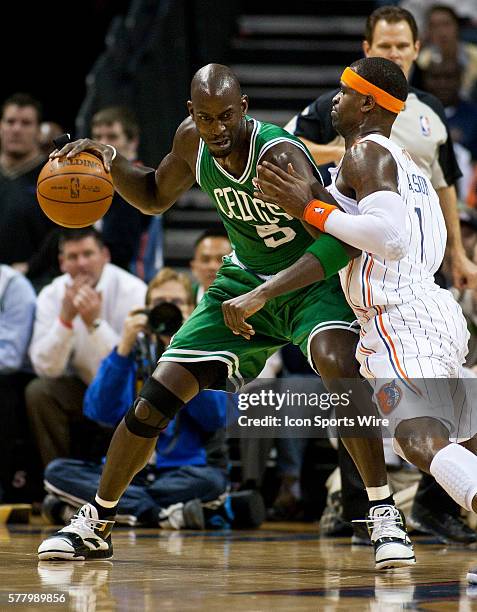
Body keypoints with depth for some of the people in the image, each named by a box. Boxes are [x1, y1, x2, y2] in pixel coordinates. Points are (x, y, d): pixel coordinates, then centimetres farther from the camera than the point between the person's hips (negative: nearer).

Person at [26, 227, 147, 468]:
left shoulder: (133, 292, -17)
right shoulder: (51, 295, -7)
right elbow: (46, 368, -15)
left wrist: (95, 322, -35)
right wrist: (65, 318, -29)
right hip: (83, 390, 3)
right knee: (37, 392, -22)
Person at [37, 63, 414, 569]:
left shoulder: (280, 156, -31)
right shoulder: (192, 140, -10)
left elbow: (341, 240, -37)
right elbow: (155, 197, 10)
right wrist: (109, 162, -9)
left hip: (314, 278, -5)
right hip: (244, 277, 6)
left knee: (337, 363, -37)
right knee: (157, 396, -2)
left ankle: (384, 515, -28)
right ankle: (95, 524, 17)